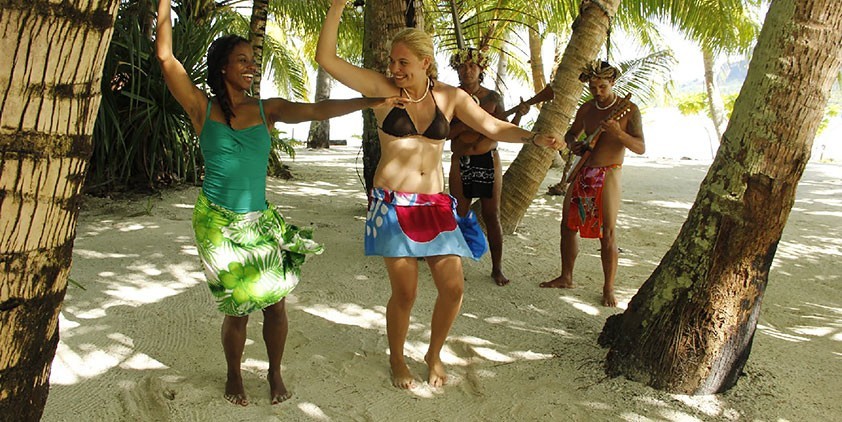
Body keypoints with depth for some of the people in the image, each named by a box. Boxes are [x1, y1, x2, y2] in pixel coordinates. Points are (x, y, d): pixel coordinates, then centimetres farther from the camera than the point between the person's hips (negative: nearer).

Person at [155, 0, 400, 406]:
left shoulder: (268, 109, 4)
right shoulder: (203, 108, -2)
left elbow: (318, 110, -5)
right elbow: (166, 56, -8)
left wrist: (373, 101, -14)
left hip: (261, 221, 3)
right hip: (218, 223, -2)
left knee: (275, 302, 2)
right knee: (237, 308, 4)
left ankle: (275, 373, 26)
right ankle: (234, 376, 31)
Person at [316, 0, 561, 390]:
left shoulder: (451, 97, 5)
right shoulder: (382, 88, -3)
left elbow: (494, 128, 4)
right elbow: (326, 58, -8)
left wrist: (533, 138, -13)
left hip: (435, 206, 3)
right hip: (393, 204, -3)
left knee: (453, 287, 0)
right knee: (404, 293, -1)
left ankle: (434, 355, 27)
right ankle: (397, 360, 27)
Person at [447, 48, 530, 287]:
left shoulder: (493, 97, 4)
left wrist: (519, 115, -15)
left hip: (489, 161, 0)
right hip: (461, 162, 0)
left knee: (492, 216, 3)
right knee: (459, 215, 2)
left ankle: (497, 267, 11)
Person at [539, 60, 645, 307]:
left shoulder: (628, 109, -7)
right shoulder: (586, 109, 9)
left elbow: (641, 148, -13)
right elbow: (571, 133, 24)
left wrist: (618, 133, -29)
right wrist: (572, 144, 1)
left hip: (607, 176, -6)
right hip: (582, 173, 6)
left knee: (607, 233, -7)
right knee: (568, 225, 9)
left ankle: (609, 289, 3)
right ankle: (566, 277, 24)